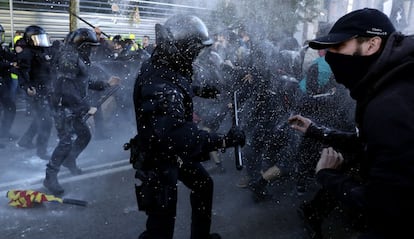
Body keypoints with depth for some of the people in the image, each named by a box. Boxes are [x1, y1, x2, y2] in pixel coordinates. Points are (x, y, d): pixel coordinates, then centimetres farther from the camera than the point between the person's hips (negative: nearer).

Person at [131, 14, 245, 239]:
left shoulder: (167, 68, -4)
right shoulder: (160, 86, -35)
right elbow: (179, 135, -46)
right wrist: (224, 140, -42)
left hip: (176, 151, 10)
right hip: (160, 159, -10)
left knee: (203, 185, 26)